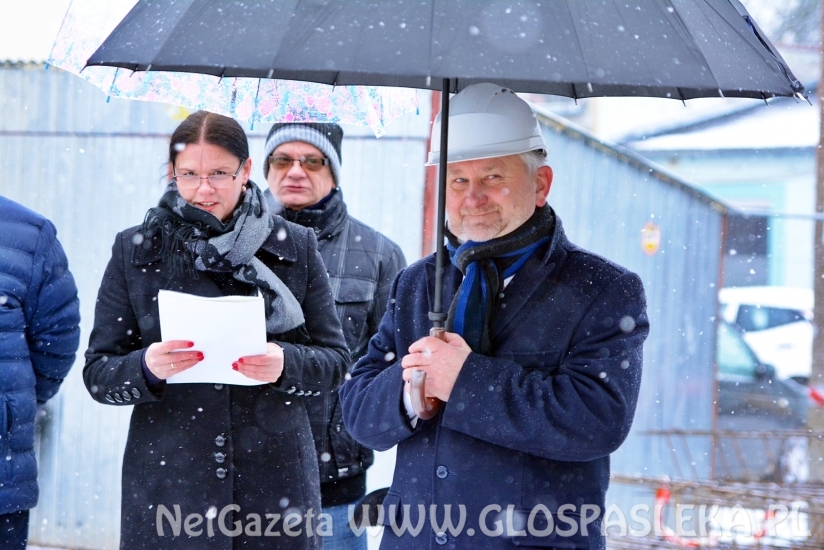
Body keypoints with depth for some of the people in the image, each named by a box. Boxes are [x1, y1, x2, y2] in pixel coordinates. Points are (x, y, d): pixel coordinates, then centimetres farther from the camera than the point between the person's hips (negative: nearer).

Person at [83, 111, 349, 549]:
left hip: (274, 479, 0)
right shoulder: (135, 250, 3)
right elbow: (98, 373, 2)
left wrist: (285, 364, -17)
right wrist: (147, 367, -19)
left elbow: (335, 360, 4)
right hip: (166, 481, 0)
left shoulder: (295, 247, 4)